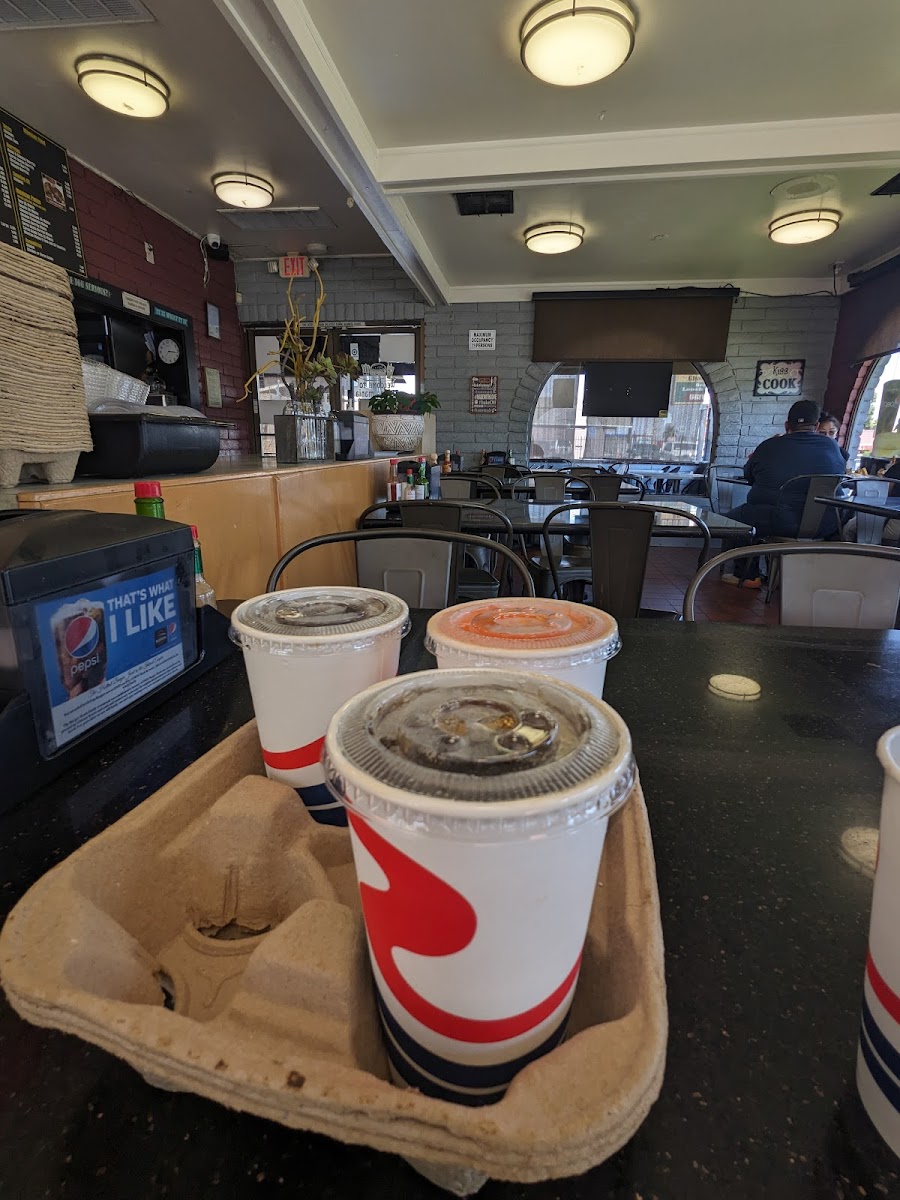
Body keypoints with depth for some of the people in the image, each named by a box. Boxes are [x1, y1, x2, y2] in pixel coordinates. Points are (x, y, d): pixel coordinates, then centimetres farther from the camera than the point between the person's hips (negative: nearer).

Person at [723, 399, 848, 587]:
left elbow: (748, 475, 16)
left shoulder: (767, 446, -2)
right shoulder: (832, 446, 5)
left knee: (735, 516, 20)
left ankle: (748, 575, 20)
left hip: (776, 523, -3)